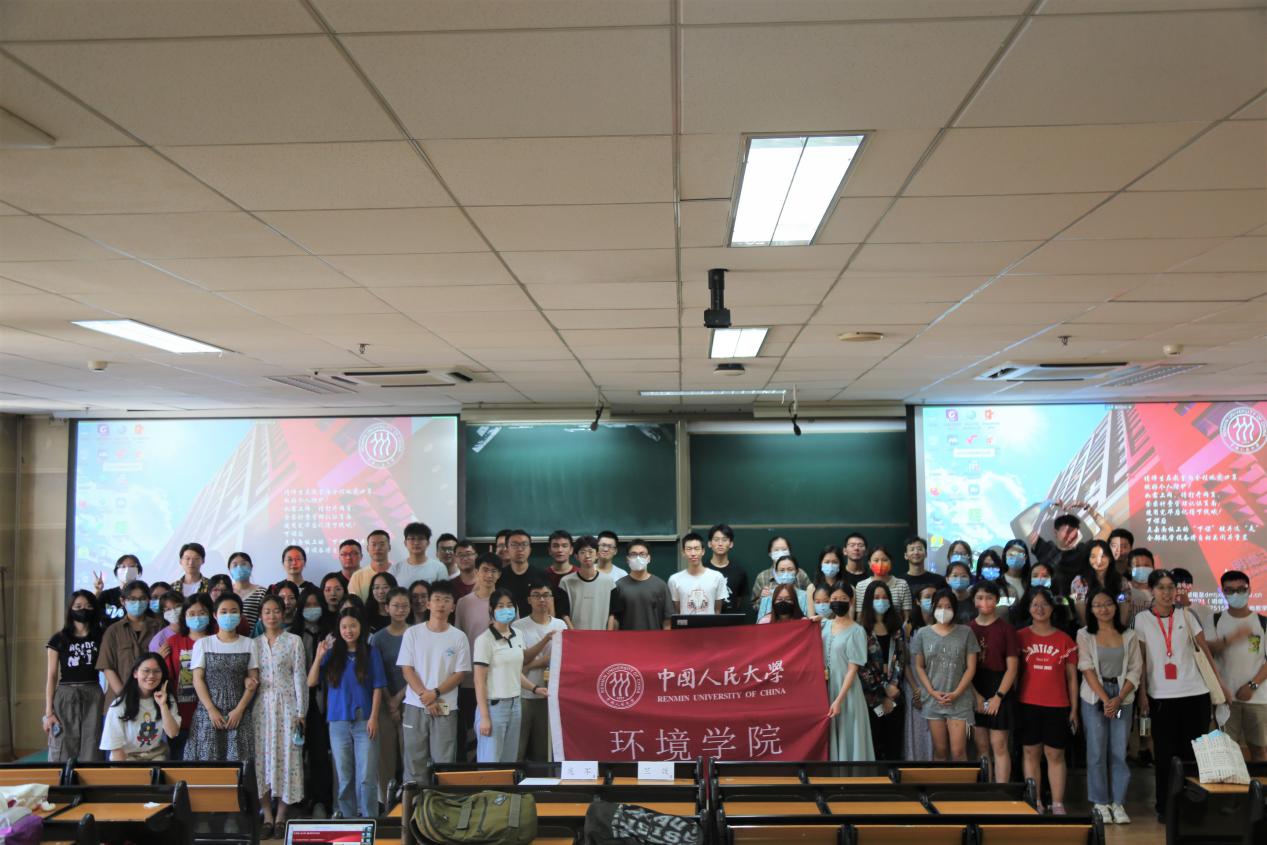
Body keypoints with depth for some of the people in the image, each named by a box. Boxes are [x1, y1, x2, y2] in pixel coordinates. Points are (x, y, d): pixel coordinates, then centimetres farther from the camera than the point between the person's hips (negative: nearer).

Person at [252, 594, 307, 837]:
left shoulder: (294, 641, 2)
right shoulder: (254, 643, 10)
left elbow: (300, 677, -1)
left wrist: (301, 711, -5)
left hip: (286, 705, -2)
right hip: (261, 706, 2)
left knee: (286, 757, -2)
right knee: (262, 758, 1)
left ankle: (281, 816, 7)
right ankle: (267, 816, 8)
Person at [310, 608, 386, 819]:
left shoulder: (370, 652, 2)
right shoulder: (332, 654, 8)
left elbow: (377, 687, 1)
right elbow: (311, 682, 4)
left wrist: (374, 717, -7)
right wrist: (319, 657, -8)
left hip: (364, 722, -2)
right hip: (338, 722, 3)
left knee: (366, 776, -5)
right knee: (343, 777, 8)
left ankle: (369, 820, 2)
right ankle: (348, 819, 17)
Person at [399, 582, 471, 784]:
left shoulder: (459, 637, 3)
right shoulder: (413, 633, 3)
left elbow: (460, 673, 0)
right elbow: (406, 670, -1)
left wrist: (435, 693, -12)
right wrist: (425, 696, -11)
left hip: (446, 708, 0)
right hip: (415, 706, 0)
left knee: (444, 762, -1)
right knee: (414, 759, 4)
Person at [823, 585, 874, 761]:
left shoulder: (856, 631, -8)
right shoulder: (824, 626, 7)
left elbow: (853, 669, -12)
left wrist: (839, 700, -18)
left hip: (846, 692, -5)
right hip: (824, 690, 5)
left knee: (846, 738, 0)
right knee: (828, 738, 9)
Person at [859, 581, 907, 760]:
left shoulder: (897, 628, 9)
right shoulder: (861, 629, -4)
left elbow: (901, 660, 4)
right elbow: (861, 666, -9)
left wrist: (892, 687, -8)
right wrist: (883, 690, -9)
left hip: (894, 697, 3)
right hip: (871, 696, -3)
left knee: (894, 746, 6)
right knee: (873, 746, 1)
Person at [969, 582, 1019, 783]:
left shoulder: (1006, 630, -2)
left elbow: (1012, 667, -5)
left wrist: (998, 696, -11)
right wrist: (976, 695, -5)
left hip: (1000, 693, -3)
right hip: (975, 694, 3)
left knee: (999, 745, -5)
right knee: (981, 746, 7)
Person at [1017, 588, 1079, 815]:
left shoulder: (1065, 640, 4)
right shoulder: (1020, 637, 3)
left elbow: (1072, 677, 6)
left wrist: (1074, 709, 3)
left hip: (1057, 706, 0)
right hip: (1028, 704, 0)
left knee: (1055, 754, 3)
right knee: (1030, 752, 5)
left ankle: (1058, 805, 8)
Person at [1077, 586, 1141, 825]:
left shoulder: (1129, 636, 7)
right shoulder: (1085, 635, 2)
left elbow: (1134, 671, 3)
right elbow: (1087, 670, -5)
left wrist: (1118, 699, -9)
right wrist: (1105, 700, -13)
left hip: (1122, 697, 1)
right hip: (1094, 698, -1)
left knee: (1119, 752, 0)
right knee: (1097, 751, 0)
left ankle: (1118, 803, 9)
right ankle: (1101, 803, 9)